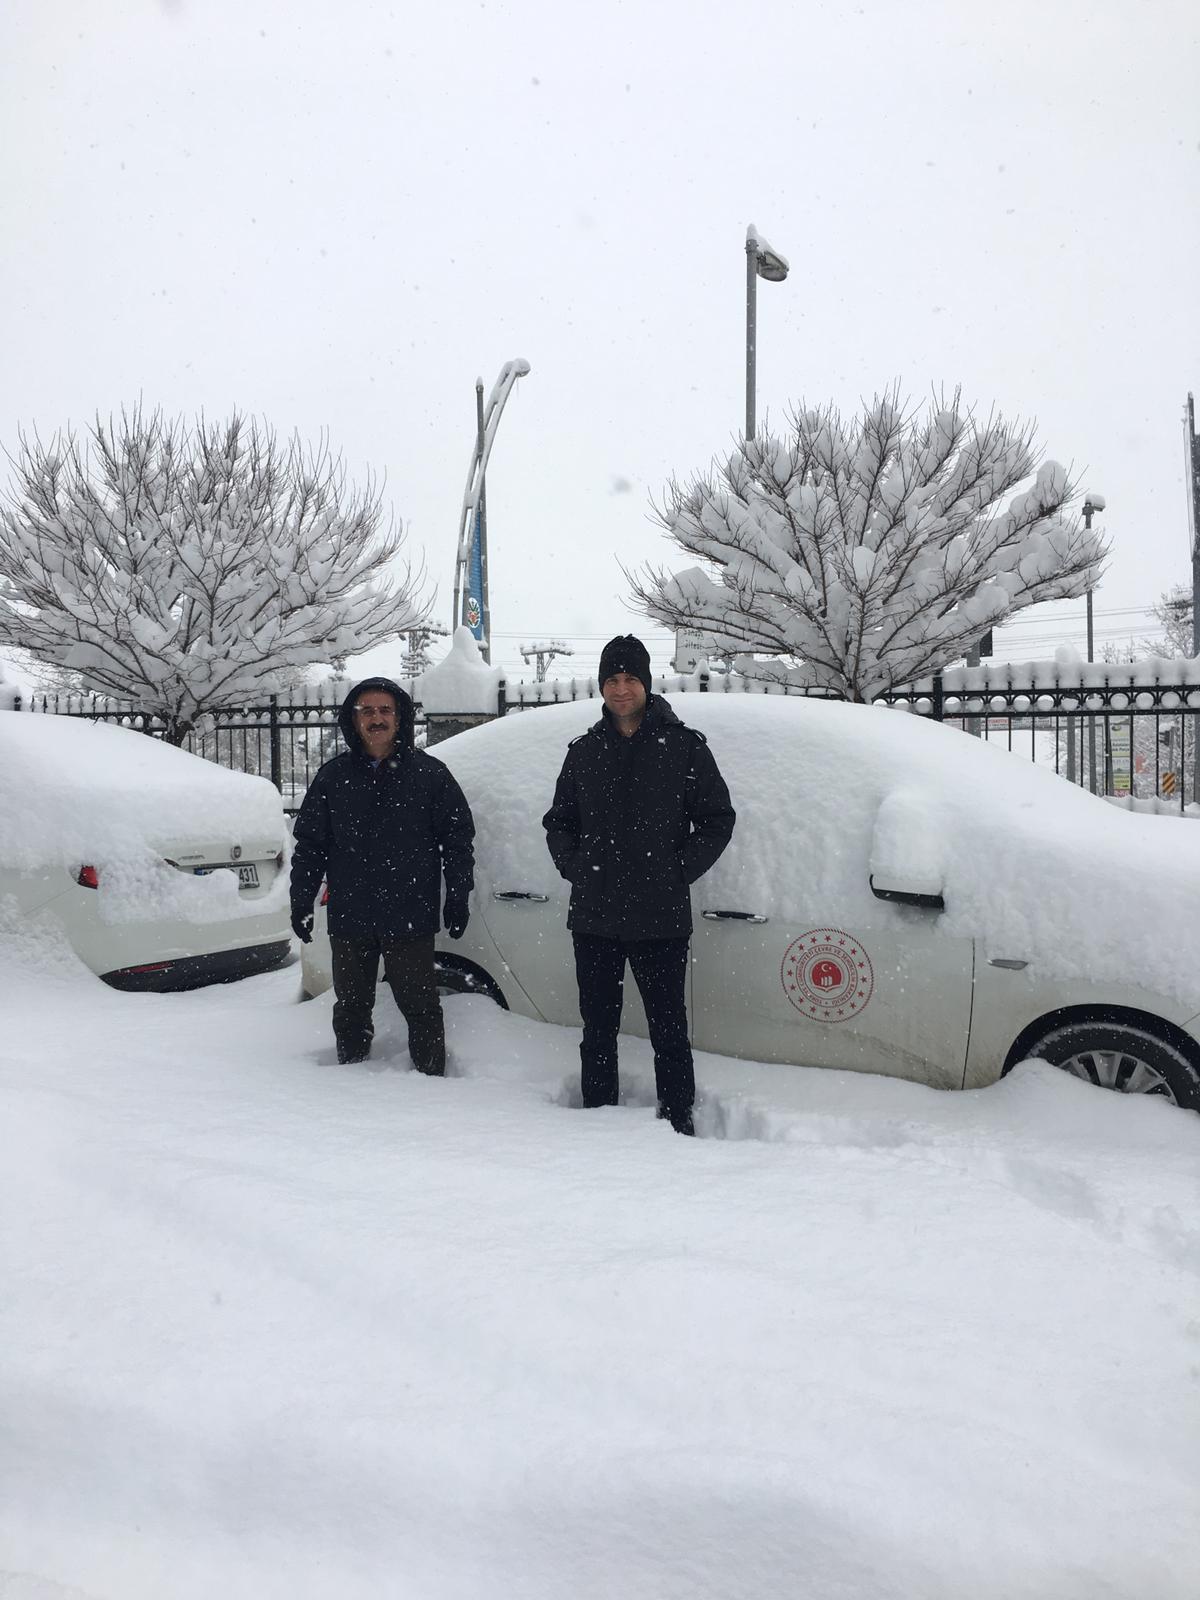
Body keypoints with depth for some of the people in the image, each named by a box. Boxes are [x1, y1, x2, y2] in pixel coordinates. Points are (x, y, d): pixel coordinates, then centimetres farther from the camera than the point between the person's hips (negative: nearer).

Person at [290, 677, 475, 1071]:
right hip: (348, 919, 3)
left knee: (420, 1006, 4)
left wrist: (458, 897, 0)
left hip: (411, 919, -3)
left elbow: (458, 837, 3)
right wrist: (301, 902, 7)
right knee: (351, 1007, 15)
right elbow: (309, 842, 10)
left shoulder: (430, 773, 1)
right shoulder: (333, 776, 7)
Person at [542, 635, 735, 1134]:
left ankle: (678, 1121, 14)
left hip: (661, 919, -3)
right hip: (594, 917, 3)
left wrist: (678, 872, -5)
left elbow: (717, 819, 3)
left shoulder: (683, 745, 1)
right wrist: (575, 867, 4)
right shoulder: (584, 750, 11)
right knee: (598, 1029, 12)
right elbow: (558, 821, 20)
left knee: (668, 1029, 2)